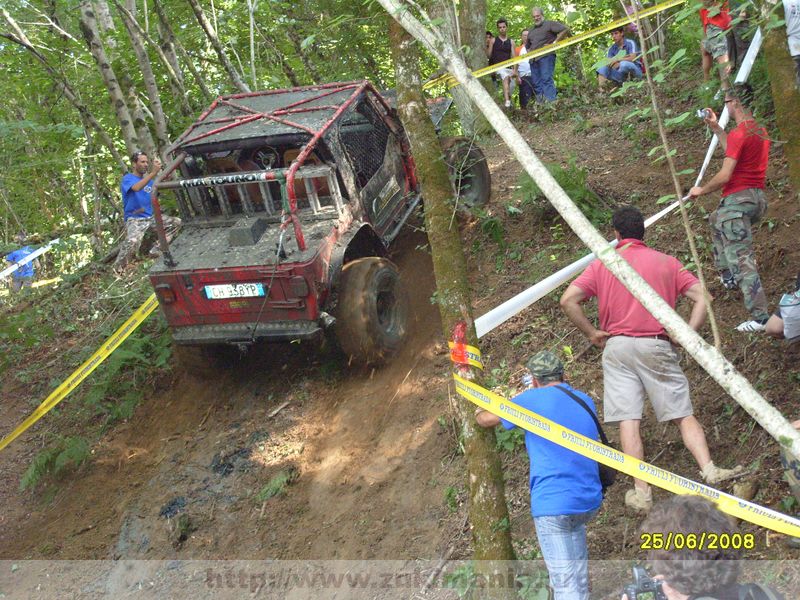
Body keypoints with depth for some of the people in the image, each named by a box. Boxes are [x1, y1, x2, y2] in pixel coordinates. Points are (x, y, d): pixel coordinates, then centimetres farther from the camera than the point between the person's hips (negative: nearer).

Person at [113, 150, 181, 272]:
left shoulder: (148, 179, 15)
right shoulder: (128, 178, -7)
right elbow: (136, 188, -30)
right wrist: (153, 172, -38)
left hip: (151, 217, 7)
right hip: (134, 219, -7)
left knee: (176, 222, 0)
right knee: (132, 242, -35)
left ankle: (157, 249, 4)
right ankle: (117, 269, -11)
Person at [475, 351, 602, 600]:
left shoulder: (531, 399, -5)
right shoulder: (586, 401, 12)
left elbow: (485, 420, 7)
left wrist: (479, 409, 27)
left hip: (554, 502, -6)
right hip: (589, 500, 6)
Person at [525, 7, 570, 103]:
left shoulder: (550, 24, 5)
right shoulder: (530, 30, 26)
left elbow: (565, 30, -6)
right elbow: (527, 45, 39)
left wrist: (554, 43, -10)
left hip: (546, 56, -7)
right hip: (533, 59, 7)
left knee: (546, 79, -20)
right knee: (536, 83, 2)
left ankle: (550, 102, -27)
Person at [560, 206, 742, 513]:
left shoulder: (602, 265, 6)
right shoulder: (666, 262, 7)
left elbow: (567, 300, -4)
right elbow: (702, 297, -1)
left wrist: (592, 333, 3)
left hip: (617, 347, 0)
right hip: (656, 346, 0)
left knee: (628, 421, -2)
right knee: (682, 414, 6)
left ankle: (641, 492, -2)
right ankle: (709, 470, -9)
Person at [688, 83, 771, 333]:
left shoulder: (739, 133, -16)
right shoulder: (761, 131, 12)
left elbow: (724, 176, -19)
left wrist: (701, 190, -3)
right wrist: (716, 128, 27)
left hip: (738, 199, -10)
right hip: (758, 197, 10)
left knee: (742, 260, -10)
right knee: (717, 220, 35)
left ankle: (760, 318, -13)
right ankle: (727, 275, 36)